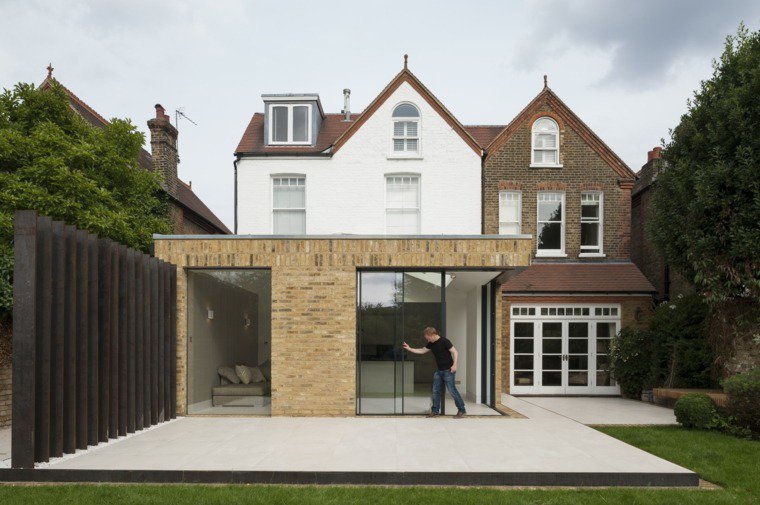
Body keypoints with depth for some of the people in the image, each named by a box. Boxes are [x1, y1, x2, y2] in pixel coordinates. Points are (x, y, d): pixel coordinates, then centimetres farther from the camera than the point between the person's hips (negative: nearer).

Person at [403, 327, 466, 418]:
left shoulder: (444, 341, -16)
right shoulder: (431, 344, 7)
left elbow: (455, 352, -16)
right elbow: (422, 351, 17)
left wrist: (454, 364, -24)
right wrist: (409, 349, 12)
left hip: (448, 370, -8)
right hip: (439, 371, 8)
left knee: (452, 391, -7)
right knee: (435, 391, 8)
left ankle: (461, 411, 4)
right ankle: (435, 411, 16)